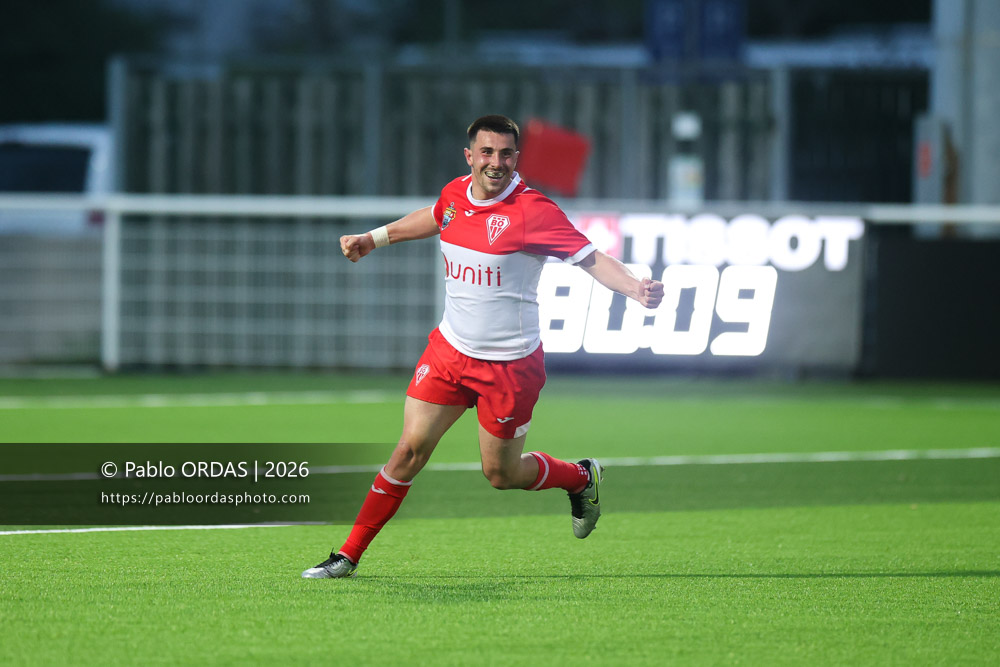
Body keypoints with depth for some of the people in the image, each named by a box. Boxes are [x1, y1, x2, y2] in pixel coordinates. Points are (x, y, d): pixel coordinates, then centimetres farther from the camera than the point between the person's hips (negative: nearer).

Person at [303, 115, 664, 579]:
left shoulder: (532, 210, -19)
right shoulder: (455, 194, 0)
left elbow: (591, 258, -22)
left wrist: (634, 289, -39)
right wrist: (374, 238, 31)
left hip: (511, 363, -4)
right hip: (450, 347, 4)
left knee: (502, 474, 7)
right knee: (410, 450, -2)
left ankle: (581, 477, 37)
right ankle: (349, 556, 5)